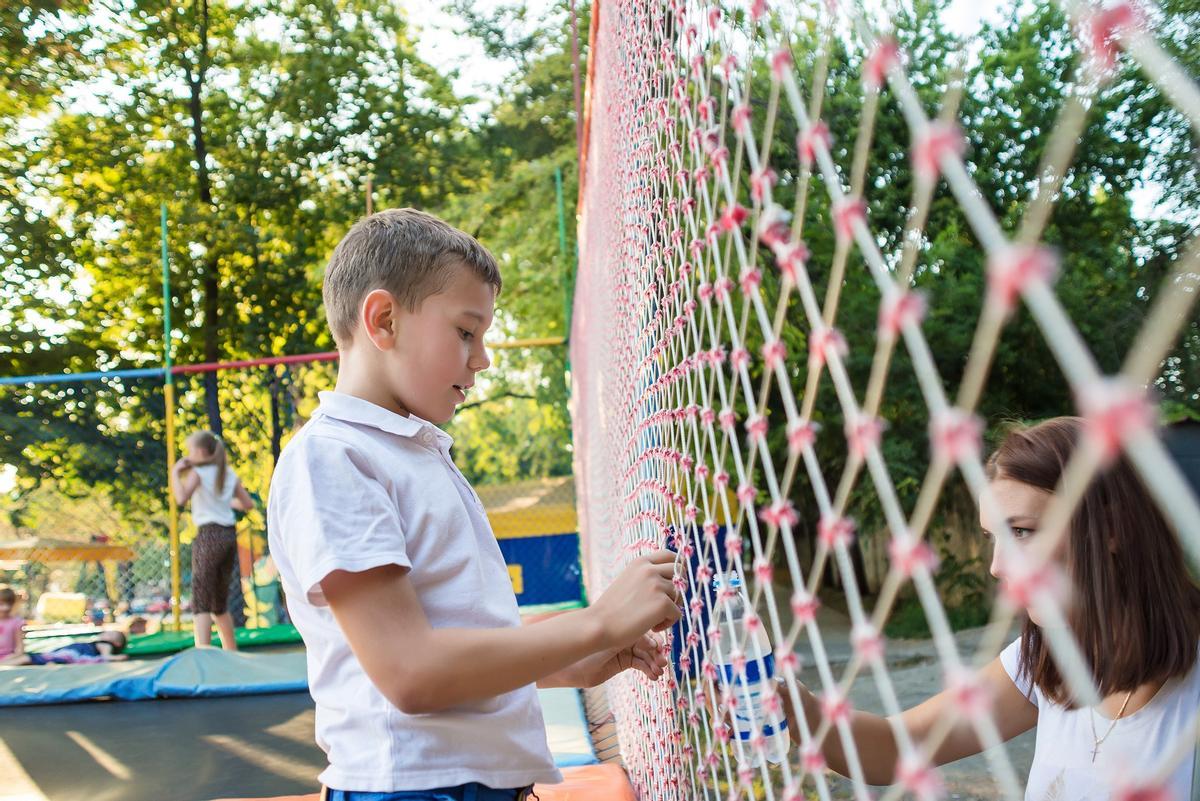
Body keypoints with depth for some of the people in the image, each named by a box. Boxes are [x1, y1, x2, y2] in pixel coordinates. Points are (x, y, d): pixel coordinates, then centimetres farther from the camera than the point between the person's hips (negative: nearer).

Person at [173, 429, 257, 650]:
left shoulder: (198, 473, -4)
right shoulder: (230, 474, 13)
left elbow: (181, 498, -20)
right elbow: (248, 504, 13)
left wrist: (176, 472, -8)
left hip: (208, 535, -6)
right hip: (229, 535, 7)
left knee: (200, 601, -10)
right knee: (220, 601, 17)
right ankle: (231, 654, 21)